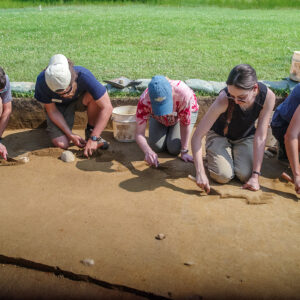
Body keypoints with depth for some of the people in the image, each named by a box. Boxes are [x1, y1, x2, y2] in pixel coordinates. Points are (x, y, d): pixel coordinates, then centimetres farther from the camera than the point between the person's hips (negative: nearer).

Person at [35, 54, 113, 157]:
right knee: (61, 144, -18)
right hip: (59, 106, 0)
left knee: (93, 96, -35)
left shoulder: (83, 76, -38)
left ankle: (91, 131, -9)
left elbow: (107, 108, -35)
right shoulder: (42, 82, -33)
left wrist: (93, 138, -37)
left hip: (79, 99, 0)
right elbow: (52, 111, -18)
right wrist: (70, 135, -24)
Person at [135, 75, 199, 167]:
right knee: (156, 147, -8)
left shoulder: (184, 94, -45)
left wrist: (184, 152, -24)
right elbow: (139, 134, -36)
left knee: (174, 149, -14)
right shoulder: (144, 101, -40)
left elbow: (185, 125, -30)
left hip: (186, 112, -2)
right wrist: (148, 151, -56)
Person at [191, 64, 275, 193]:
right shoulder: (224, 98, -35)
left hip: (246, 136, 2)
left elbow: (260, 137, -24)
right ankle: (211, 153, 11)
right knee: (223, 176, -21)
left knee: (246, 175, -19)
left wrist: (255, 176, -27)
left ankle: (234, 151, 13)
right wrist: (200, 172, -42)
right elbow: (197, 136, -33)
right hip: (219, 134, -2)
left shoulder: (268, 96, -28)